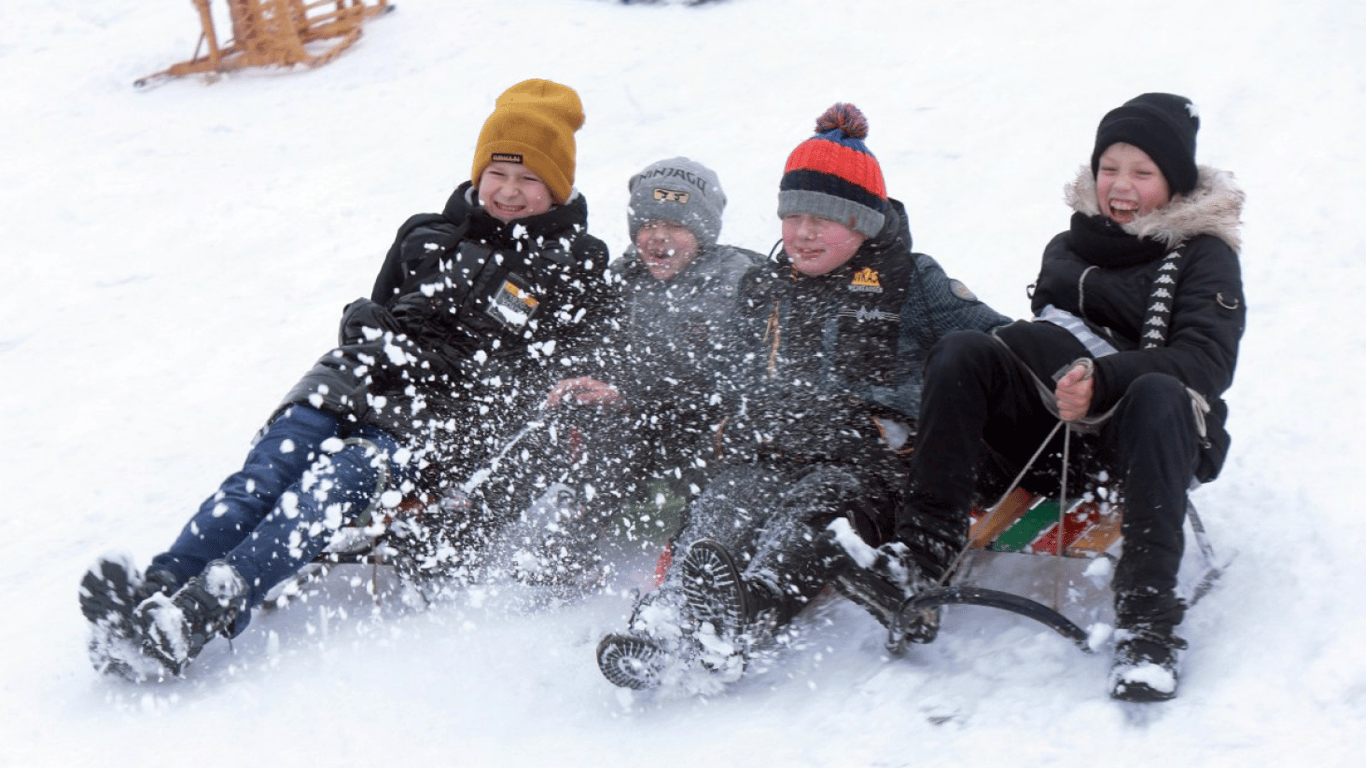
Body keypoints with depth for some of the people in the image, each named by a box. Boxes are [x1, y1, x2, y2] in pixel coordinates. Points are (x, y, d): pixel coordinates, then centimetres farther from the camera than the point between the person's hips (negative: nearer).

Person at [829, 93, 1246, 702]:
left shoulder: (1204, 257, 3)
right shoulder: (1068, 247, 18)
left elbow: (1205, 362, -14)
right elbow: (1046, 339, 9)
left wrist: (1105, 380, -30)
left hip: (1145, 442, -4)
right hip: (1054, 428, 4)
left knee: (1160, 397, -38)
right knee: (959, 353, -17)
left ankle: (1147, 617, -42)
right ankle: (926, 544, -23)